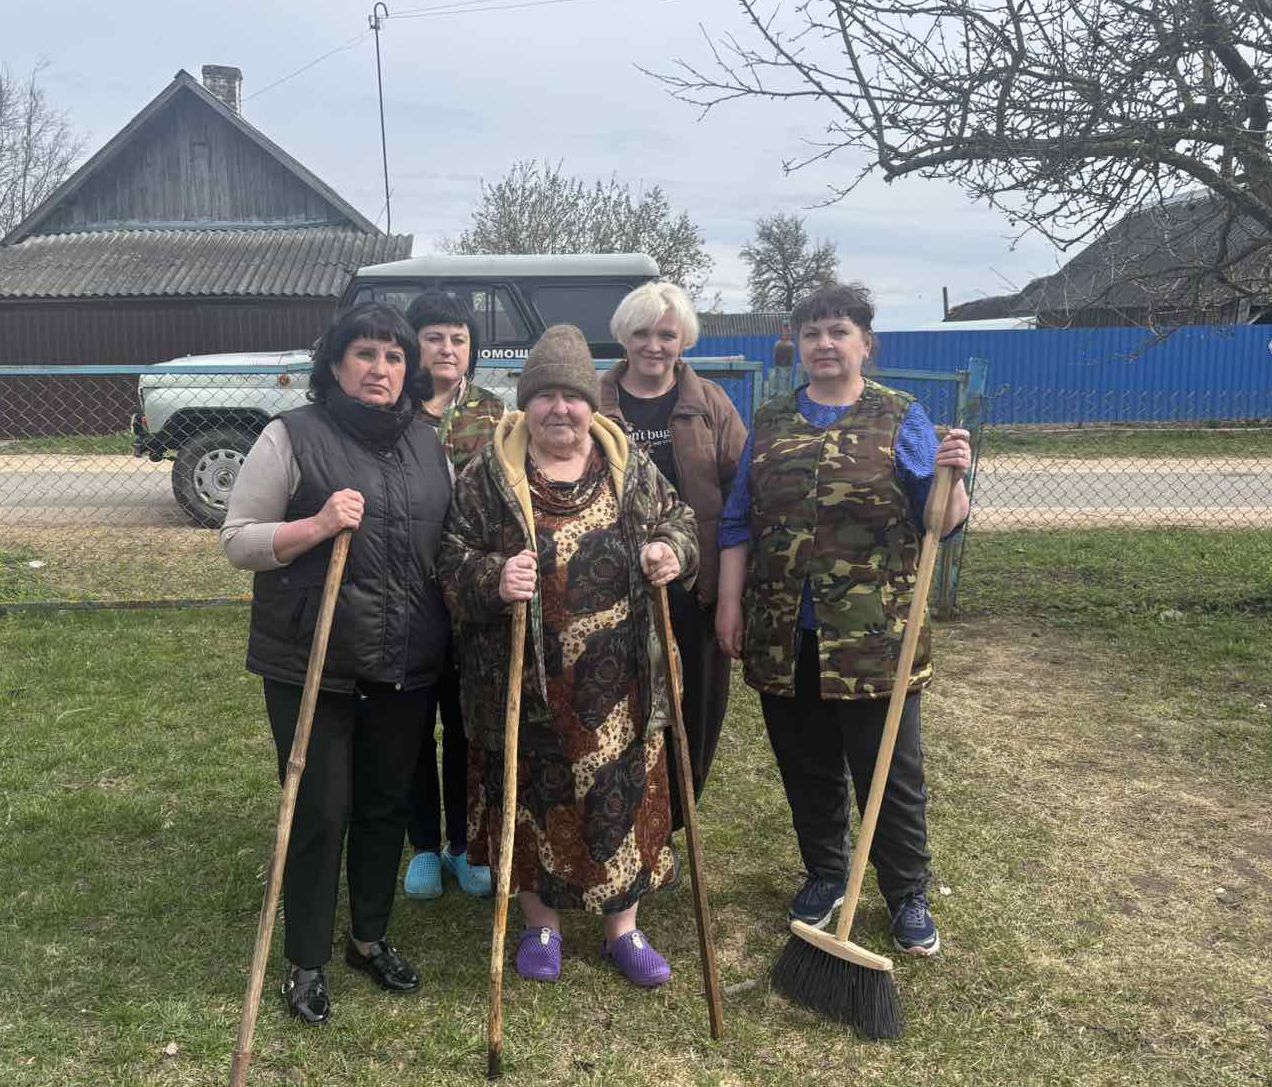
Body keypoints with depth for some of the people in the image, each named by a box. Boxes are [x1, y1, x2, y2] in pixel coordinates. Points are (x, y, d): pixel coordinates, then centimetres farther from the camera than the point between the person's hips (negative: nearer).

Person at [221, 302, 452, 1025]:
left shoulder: (429, 442, 9)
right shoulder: (293, 437, -6)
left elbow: (450, 537, 16)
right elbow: (238, 540, -6)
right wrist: (318, 525, -23)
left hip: (409, 665, 4)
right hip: (312, 664, -4)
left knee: (387, 803, 15)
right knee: (320, 811, 4)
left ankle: (371, 938, 35)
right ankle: (306, 961, 24)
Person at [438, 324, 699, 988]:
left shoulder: (628, 464, 3)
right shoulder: (488, 474, -3)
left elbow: (676, 518, 13)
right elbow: (453, 561, -3)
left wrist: (672, 550, -10)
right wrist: (492, 579, -24)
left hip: (616, 682, 2)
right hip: (524, 681, -1)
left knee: (623, 795, 10)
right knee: (532, 794, 12)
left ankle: (623, 928, 31)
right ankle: (541, 923, 35)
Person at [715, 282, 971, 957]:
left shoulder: (900, 419, 1)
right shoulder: (770, 423, 9)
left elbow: (941, 523, -3)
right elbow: (738, 522, 11)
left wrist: (952, 477, -23)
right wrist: (730, 602, 5)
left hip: (874, 635, -3)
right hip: (783, 635, 3)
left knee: (890, 773, 6)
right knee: (807, 767, 15)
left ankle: (908, 895, 26)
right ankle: (825, 874, 35)